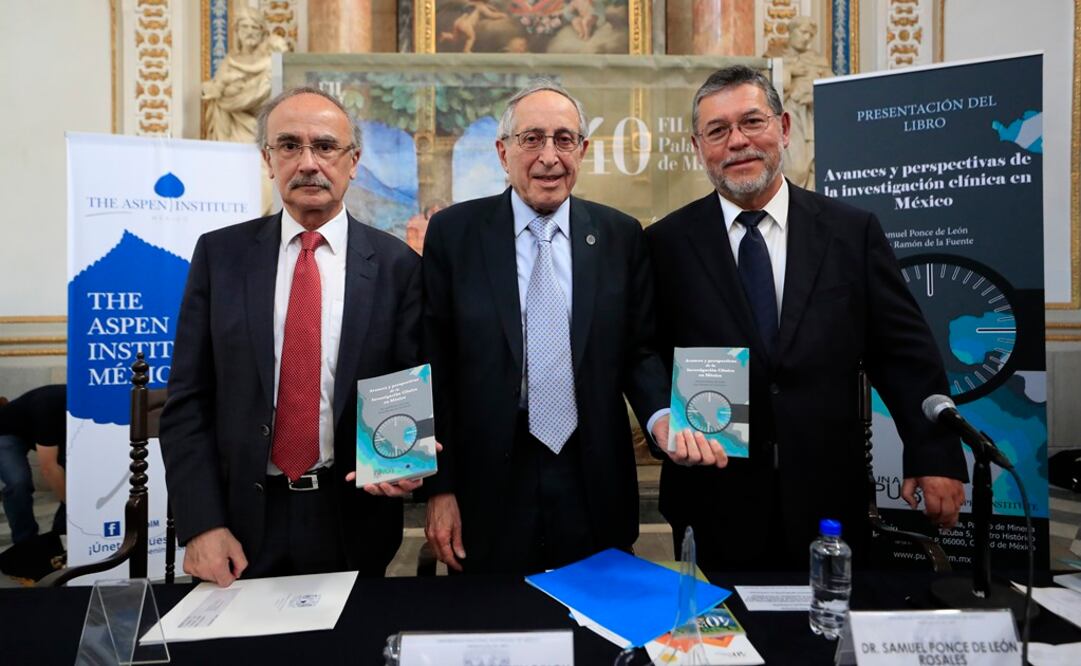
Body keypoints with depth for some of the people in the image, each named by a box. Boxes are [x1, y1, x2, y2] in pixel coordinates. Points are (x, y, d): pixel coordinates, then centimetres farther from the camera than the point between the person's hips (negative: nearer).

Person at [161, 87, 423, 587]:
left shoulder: (397, 265, -5)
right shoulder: (220, 254, -1)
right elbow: (188, 400, -1)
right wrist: (202, 524, -7)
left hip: (354, 520, 0)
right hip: (245, 523, 1)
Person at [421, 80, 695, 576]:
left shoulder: (621, 235, 1)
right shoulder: (453, 233, -3)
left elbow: (640, 349, 5)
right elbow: (434, 366, -3)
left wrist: (660, 415, -16)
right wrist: (439, 488, -4)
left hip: (596, 491, 2)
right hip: (490, 490, -1)